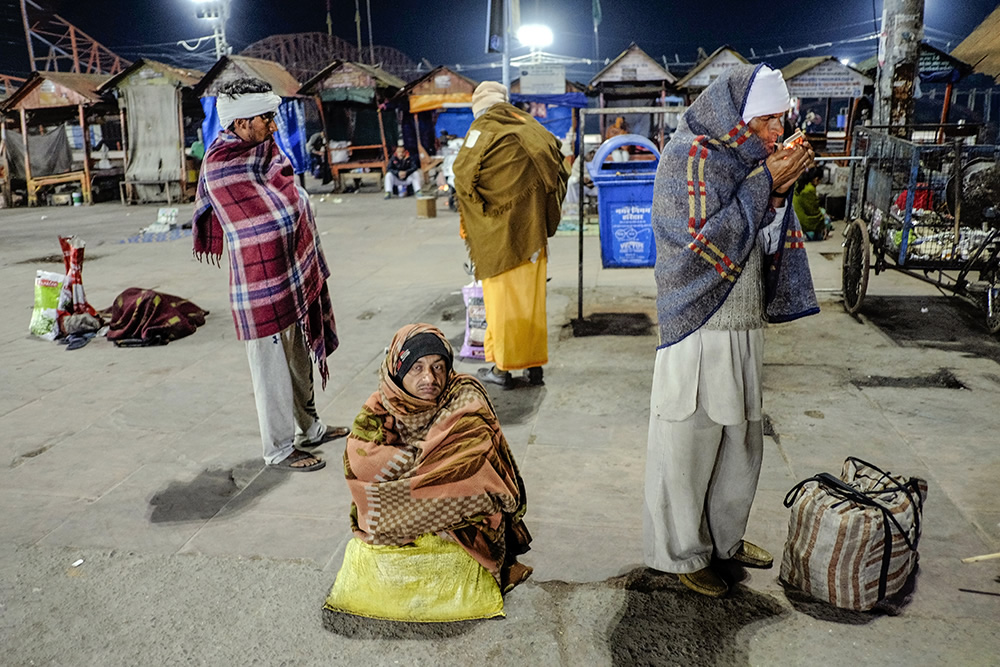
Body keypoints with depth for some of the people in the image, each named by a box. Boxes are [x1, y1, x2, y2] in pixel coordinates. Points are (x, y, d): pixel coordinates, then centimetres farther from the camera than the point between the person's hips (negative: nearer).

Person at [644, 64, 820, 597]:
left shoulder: (742, 158, 12)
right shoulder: (688, 156, -11)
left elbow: (763, 243, 12)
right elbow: (705, 240, -20)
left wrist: (779, 191, -4)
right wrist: (763, 182, -15)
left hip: (742, 329, 8)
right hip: (698, 331, -8)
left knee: (739, 441, 17)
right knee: (688, 445, 3)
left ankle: (726, 537, 35)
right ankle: (682, 552, 20)